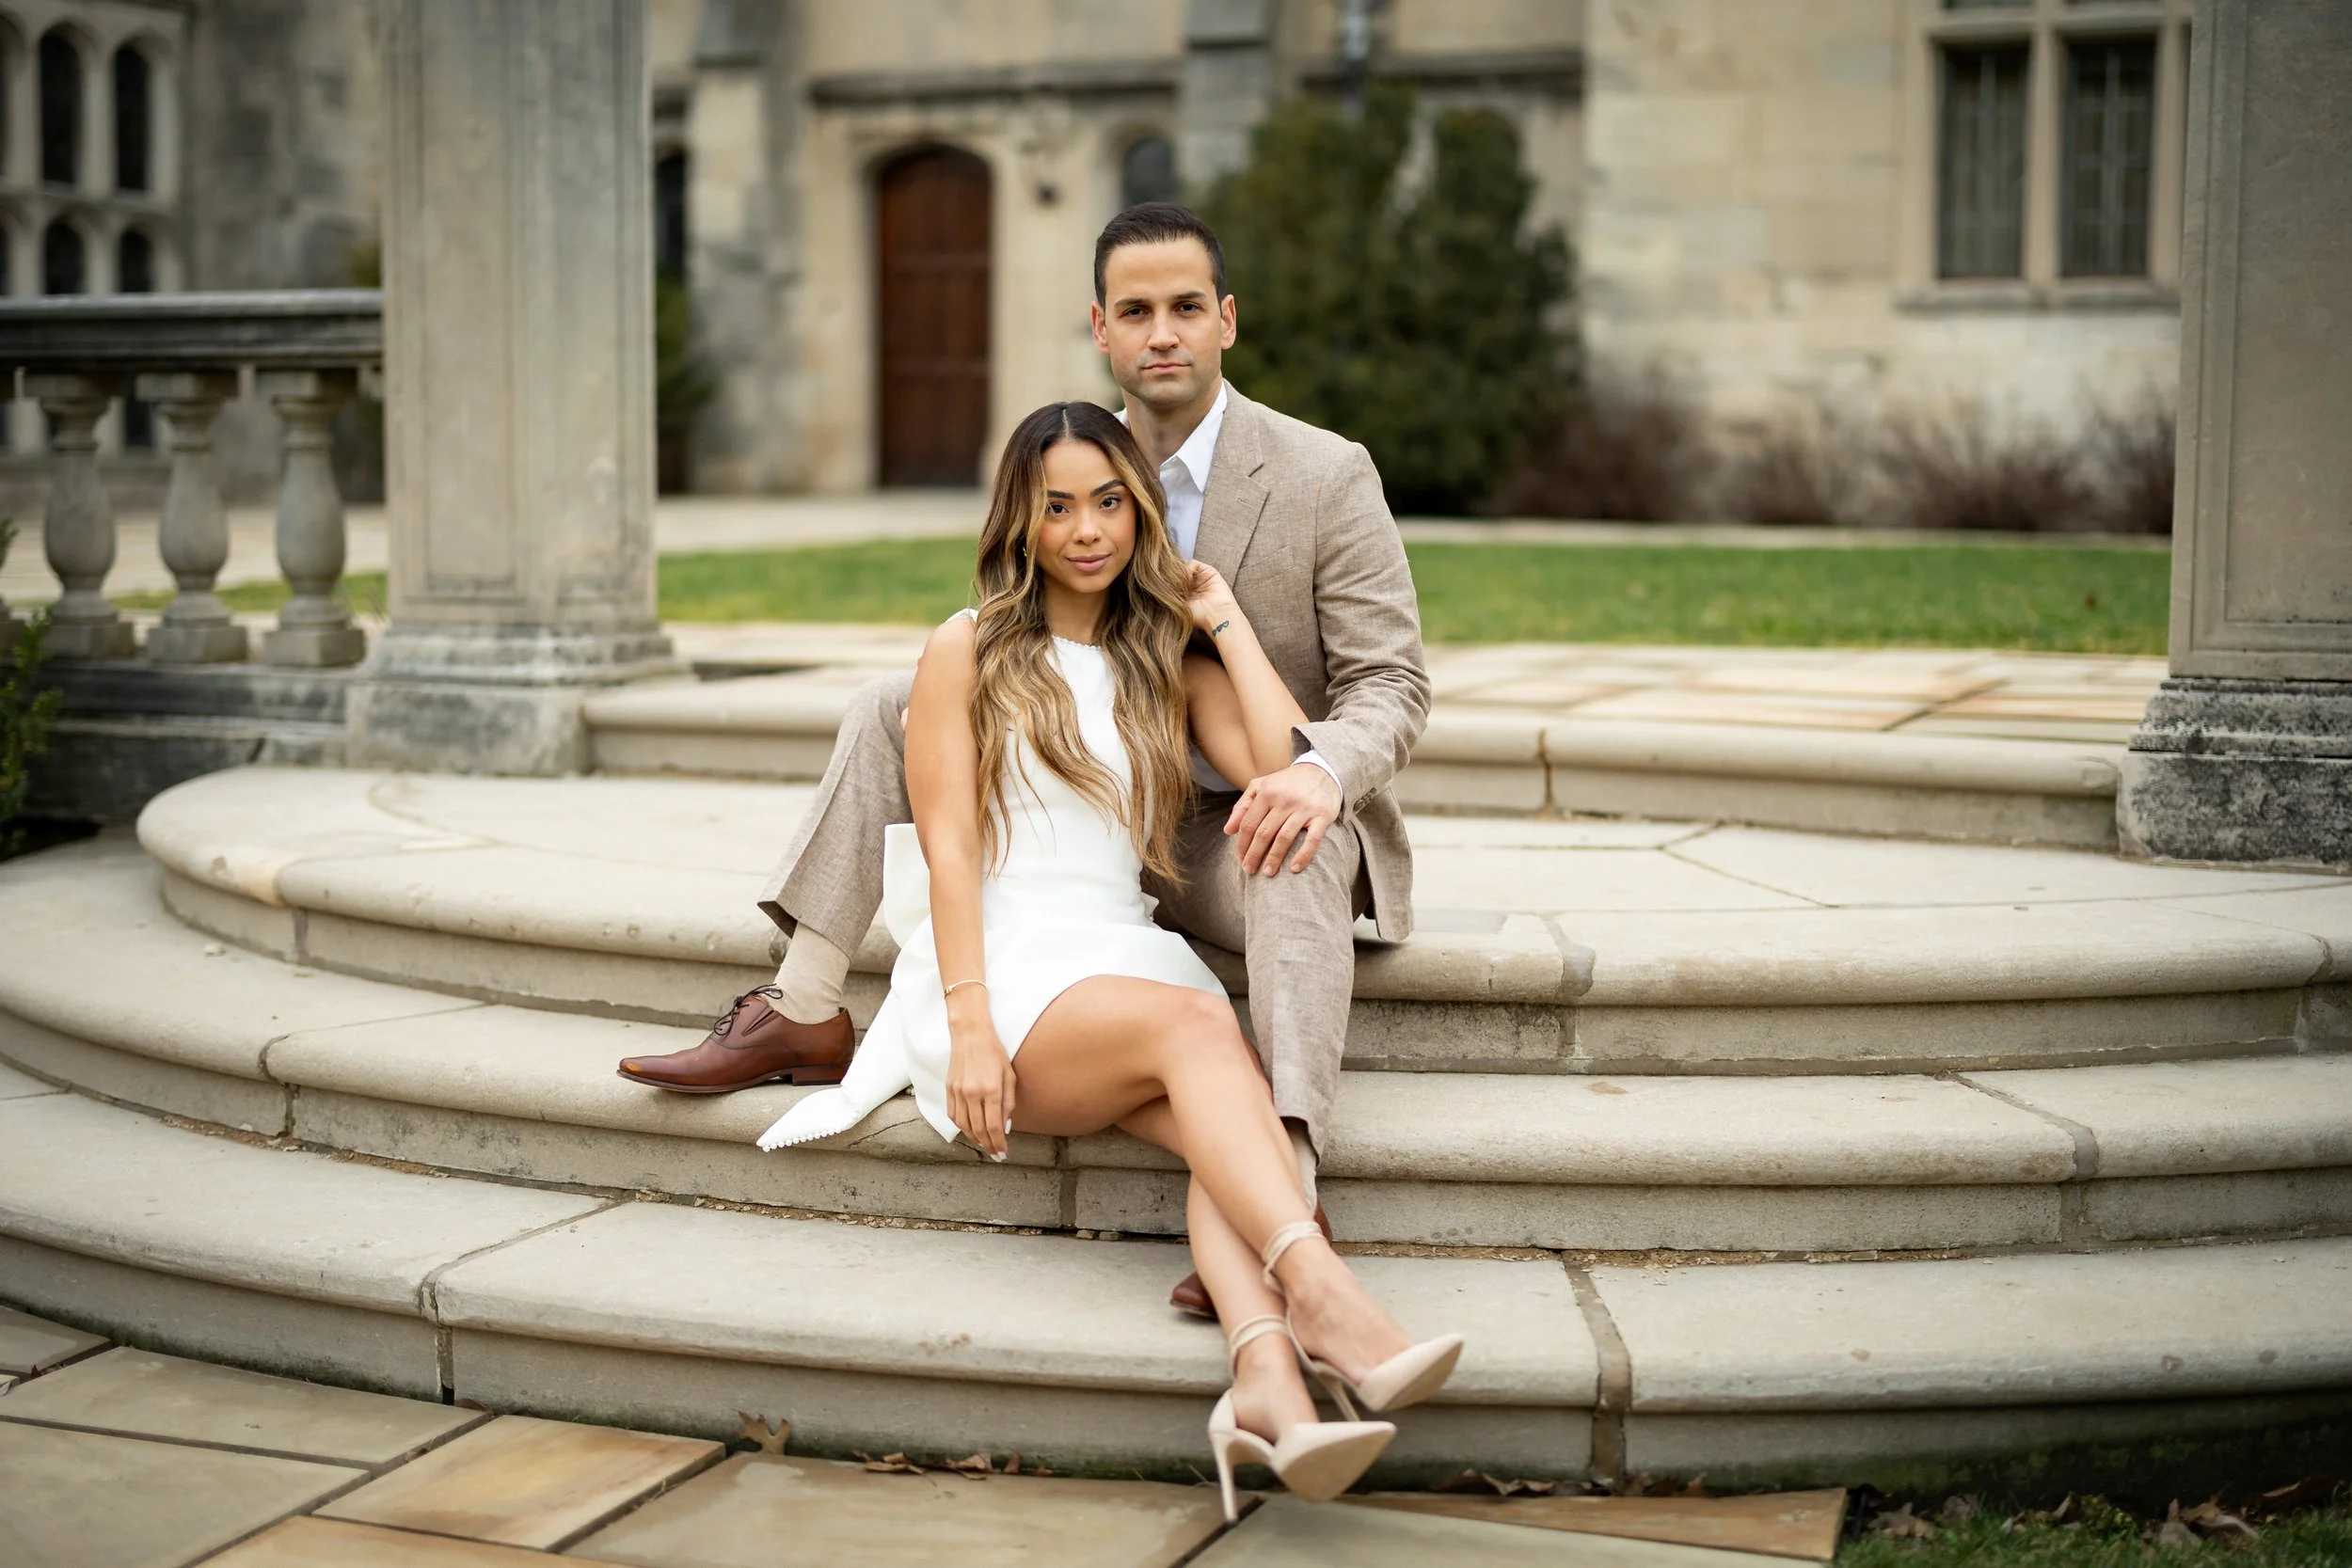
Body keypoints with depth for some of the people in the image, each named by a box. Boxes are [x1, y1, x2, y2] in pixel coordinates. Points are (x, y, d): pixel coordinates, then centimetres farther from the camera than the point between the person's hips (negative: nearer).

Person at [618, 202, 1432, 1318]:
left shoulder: (1327, 476, -12)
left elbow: (1388, 684, -13)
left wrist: (1319, 771, -37)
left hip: (1250, 822, -5)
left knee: (1294, 861, -42)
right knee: (892, 705, -6)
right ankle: (802, 1015, -8)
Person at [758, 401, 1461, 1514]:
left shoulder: (1172, 665, 19)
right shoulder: (969, 652, 9)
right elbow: (947, 848, -2)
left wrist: (1225, 621, 8)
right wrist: (971, 1025, -15)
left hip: (1124, 955, 4)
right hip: (1005, 967, -3)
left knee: (1219, 1116, -31)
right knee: (1198, 1024, -34)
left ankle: (1266, 1380, -55)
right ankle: (1327, 1302, -54)